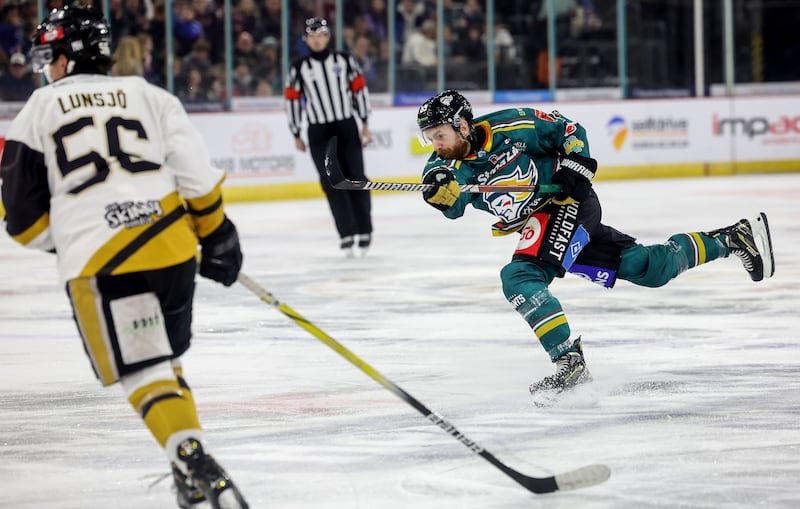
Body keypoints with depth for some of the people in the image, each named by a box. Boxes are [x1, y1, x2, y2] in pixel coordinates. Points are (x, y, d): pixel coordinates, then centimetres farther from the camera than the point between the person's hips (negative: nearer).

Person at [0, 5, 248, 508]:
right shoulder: (150, 96, 13)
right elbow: (195, 172, 8)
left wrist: (60, 239, 25)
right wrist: (217, 235, 19)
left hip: (99, 263, -4)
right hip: (172, 248, 4)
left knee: (145, 372, -1)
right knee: (164, 358, 23)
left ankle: (196, 464, -20)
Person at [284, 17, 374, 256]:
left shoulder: (344, 60, 1)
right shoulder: (299, 68, 0)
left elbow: (360, 89, 7)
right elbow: (292, 100, 4)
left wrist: (365, 123, 6)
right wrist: (296, 135, 6)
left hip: (347, 128, 0)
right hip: (319, 133, 0)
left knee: (355, 178, 1)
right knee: (332, 183, -6)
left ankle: (364, 231, 10)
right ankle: (347, 234, -6)